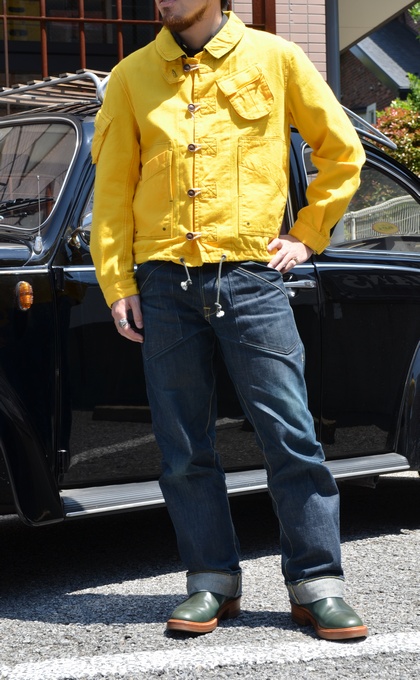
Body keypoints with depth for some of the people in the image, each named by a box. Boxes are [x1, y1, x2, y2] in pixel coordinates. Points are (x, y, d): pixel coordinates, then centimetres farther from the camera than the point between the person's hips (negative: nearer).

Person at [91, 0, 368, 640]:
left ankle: (317, 584, 5)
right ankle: (213, 581, 17)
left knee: (291, 436, -3)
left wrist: (308, 234, 8)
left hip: (250, 274, -2)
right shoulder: (132, 76, 9)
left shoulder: (274, 59, 4)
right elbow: (112, 187, 10)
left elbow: (342, 152, 13)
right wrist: (117, 285, 4)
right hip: (164, 281, 2)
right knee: (185, 448, 5)